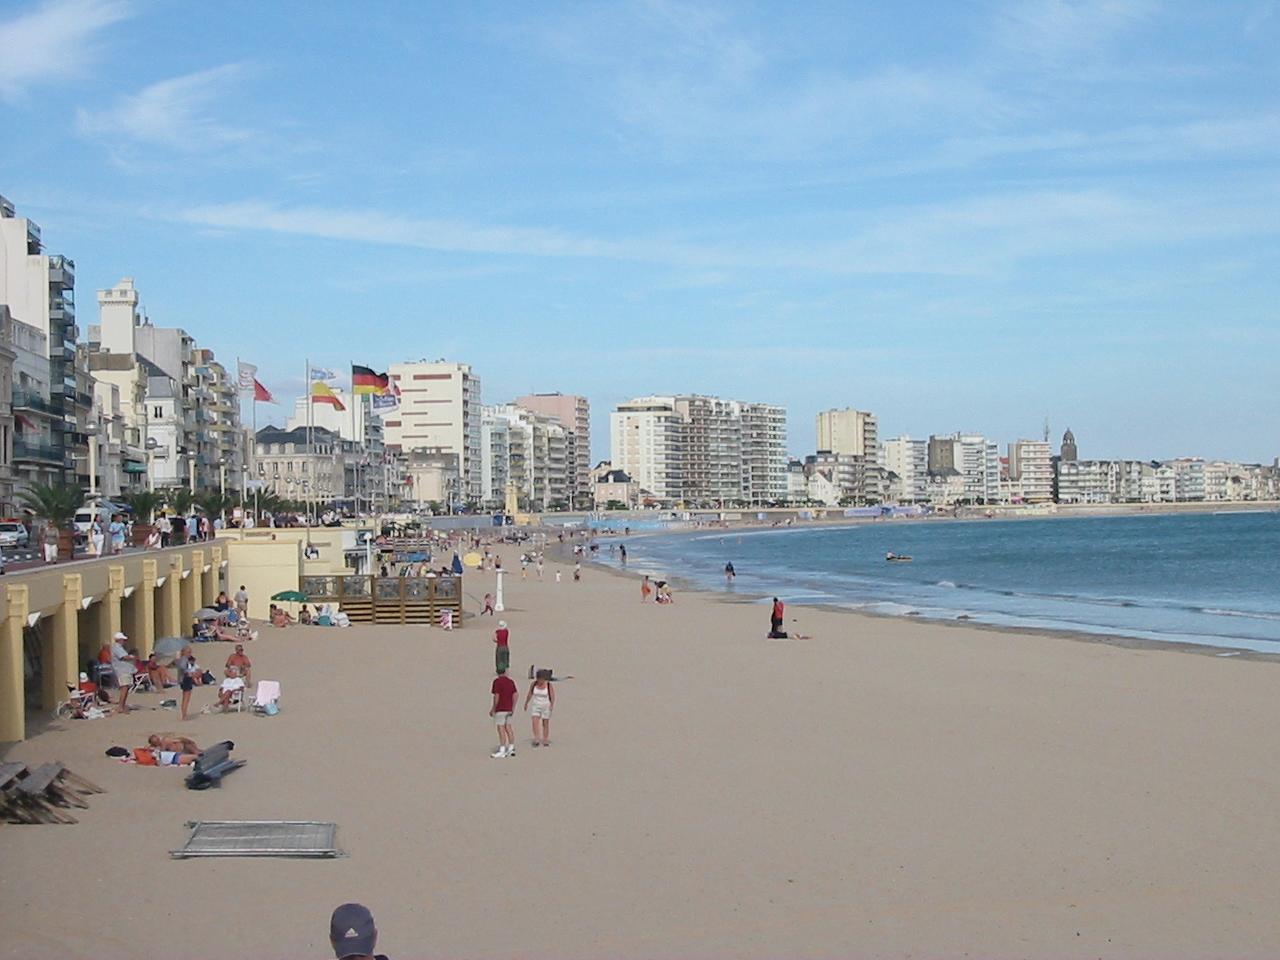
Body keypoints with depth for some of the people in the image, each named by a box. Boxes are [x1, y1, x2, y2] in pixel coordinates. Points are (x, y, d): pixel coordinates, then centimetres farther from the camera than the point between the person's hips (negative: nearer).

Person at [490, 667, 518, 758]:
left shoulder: (497, 681, -10)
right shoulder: (511, 681, 9)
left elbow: (497, 696, -15)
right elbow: (516, 694, 4)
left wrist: (493, 709, -8)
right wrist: (513, 707, 10)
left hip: (500, 709, -7)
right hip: (509, 709, 7)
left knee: (501, 729, -7)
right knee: (508, 728, 13)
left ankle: (502, 751, -9)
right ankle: (511, 748, 17)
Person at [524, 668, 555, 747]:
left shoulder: (549, 685, -13)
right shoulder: (533, 684, -4)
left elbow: (553, 696, -17)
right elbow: (529, 694, 8)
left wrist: (552, 705, -32)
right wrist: (526, 703, 17)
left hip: (546, 707, -2)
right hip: (536, 706, 2)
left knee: (545, 723, 3)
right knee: (535, 722, -13)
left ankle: (545, 741, 13)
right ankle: (536, 739, -17)